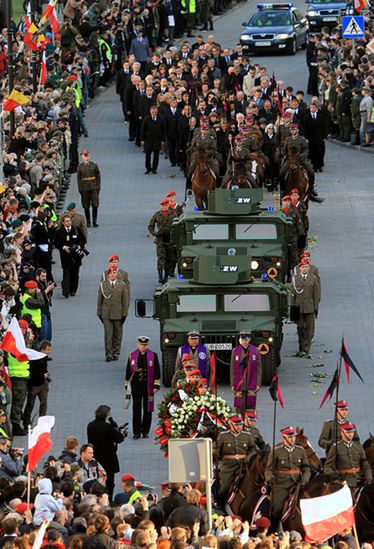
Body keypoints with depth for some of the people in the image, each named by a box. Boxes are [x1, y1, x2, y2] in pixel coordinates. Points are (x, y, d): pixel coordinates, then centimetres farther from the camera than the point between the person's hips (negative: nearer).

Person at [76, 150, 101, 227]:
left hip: (93, 187, 0)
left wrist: (98, 186, 0)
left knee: (95, 205, -5)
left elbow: (98, 176, 6)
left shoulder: (94, 165, 3)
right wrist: (79, 188, -1)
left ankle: (95, 221, 4)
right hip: (84, 188, 0)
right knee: (86, 206, 4)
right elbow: (78, 178, 4)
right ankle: (88, 222, 13)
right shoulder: (80, 166, 3)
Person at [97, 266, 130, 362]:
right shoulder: (103, 285, 5)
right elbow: (100, 300, 9)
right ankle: (108, 354, -4)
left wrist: (125, 313, -1)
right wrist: (99, 313, 6)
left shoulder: (122, 285, 3)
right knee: (108, 334, -6)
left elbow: (125, 300, 3)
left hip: (118, 314, 0)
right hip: (106, 314, 0)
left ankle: (116, 353, 17)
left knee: (117, 335, 7)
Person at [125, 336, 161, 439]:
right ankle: (136, 432, 3)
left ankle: (145, 431, 14)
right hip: (136, 386, 0)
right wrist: (127, 385, 5)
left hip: (148, 387, 0)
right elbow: (128, 371, 9)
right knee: (136, 409, -2)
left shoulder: (153, 356, 3)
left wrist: (156, 386, -3)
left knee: (147, 409, 4)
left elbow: (156, 372, 3)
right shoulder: (132, 356, 5)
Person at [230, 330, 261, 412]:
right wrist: (232, 384, 2)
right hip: (239, 385, 0)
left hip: (251, 386, 0)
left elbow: (258, 368, 4)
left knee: (250, 407, 1)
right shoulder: (235, 351, 4)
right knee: (239, 407, -3)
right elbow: (232, 369, 6)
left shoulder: (255, 351, 4)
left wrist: (258, 384, -1)